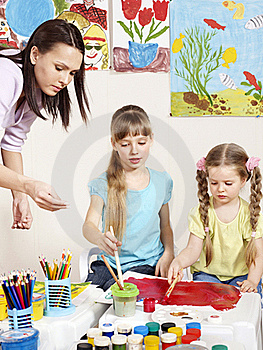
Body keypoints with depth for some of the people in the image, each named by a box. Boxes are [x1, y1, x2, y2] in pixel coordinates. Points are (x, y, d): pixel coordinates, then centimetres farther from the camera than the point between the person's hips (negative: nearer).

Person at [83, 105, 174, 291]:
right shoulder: (104, 184, -2)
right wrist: (100, 238, -40)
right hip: (109, 262, 0)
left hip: (147, 264, 0)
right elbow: (89, 225, -16)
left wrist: (168, 254, -2)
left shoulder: (162, 181, 7)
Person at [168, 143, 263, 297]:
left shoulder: (251, 214, -5)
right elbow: (193, 250, -10)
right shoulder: (201, 212, -5)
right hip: (207, 273, 0)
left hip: (241, 275, 1)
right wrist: (178, 262, -32)